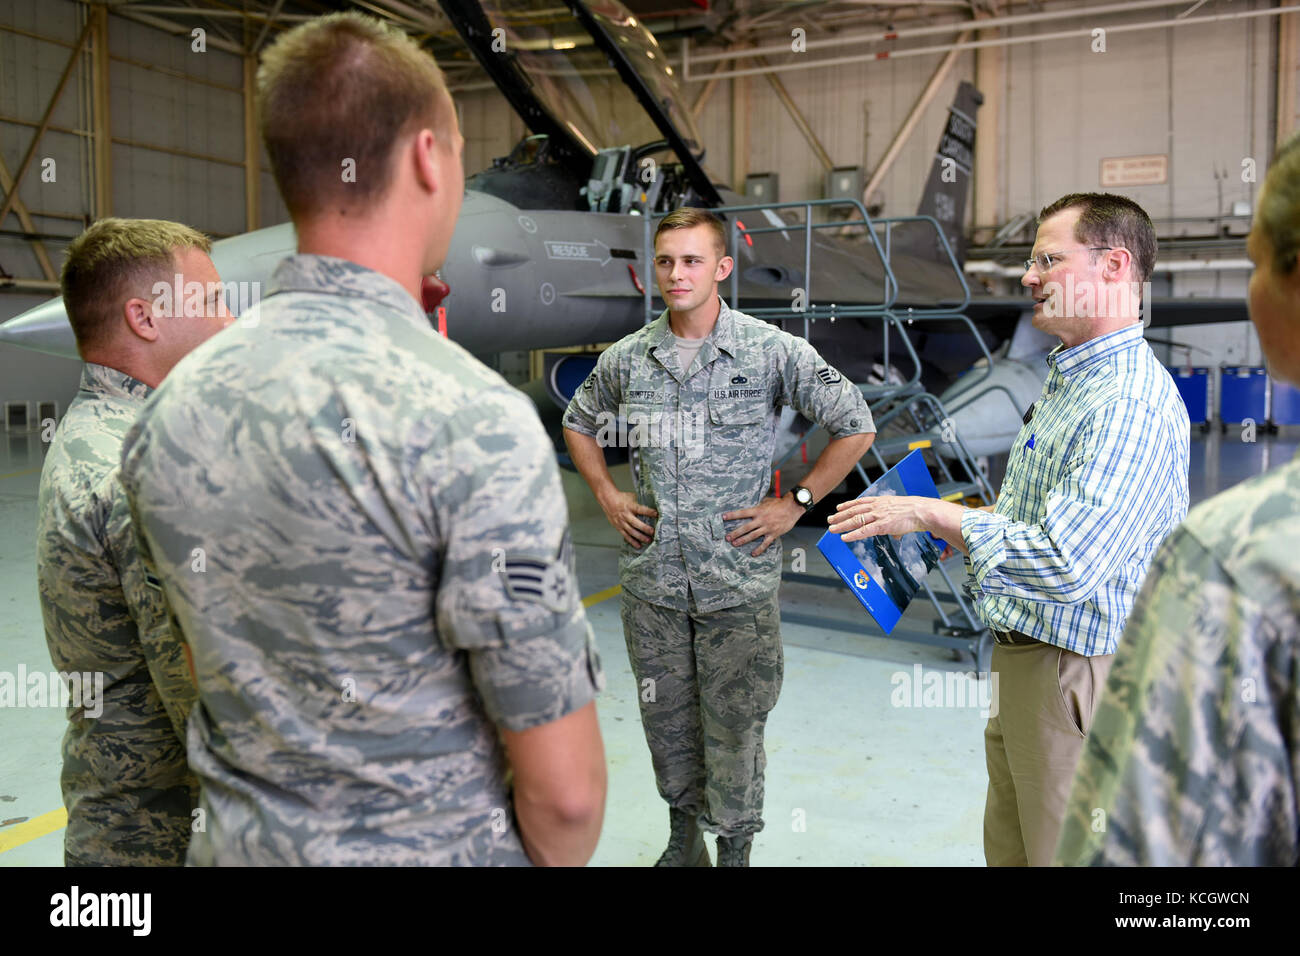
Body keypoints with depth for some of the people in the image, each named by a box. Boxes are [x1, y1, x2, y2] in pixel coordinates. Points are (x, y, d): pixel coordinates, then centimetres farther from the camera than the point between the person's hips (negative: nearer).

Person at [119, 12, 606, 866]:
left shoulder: (169, 408, -4)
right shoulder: (476, 420, -25)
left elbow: (212, 664, 8)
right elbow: (563, 787, -21)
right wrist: (560, 858, -2)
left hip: (238, 842, 6)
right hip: (433, 846, -5)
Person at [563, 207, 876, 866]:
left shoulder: (773, 352, -7)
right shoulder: (626, 358, 3)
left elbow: (856, 426, -1)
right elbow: (579, 424, 21)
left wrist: (796, 502, -4)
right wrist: (607, 496, 9)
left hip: (738, 582, -3)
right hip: (651, 579, 4)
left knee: (733, 726, 5)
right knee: (665, 718, 16)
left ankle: (734, 848, 27)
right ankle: (684, 841, 37)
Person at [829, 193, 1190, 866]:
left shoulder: (1132, 404, -23)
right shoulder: (1068, 380, 13)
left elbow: (1065, 565, -31)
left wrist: (934, 515, -21)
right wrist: (947, 529, 11)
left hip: (1077, 677, -10)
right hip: (1025, 660, 10)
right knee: (1007, 849, 21)